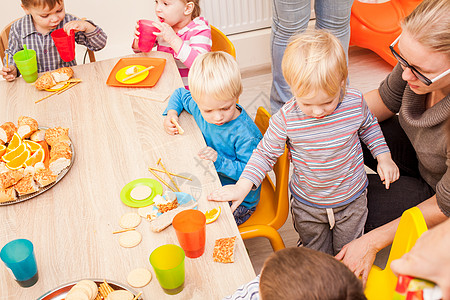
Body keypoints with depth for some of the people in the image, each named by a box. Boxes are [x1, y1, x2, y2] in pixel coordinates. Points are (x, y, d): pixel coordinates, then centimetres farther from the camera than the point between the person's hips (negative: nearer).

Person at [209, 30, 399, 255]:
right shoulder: (286, 119, -25)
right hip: (307, 204, -1)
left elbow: (369, 126, 5)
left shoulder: (355, 103, -19)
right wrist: (242, 186, -19)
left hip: (351, 199, 1)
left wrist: (383, 157, 0)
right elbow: (266, 153, -12)